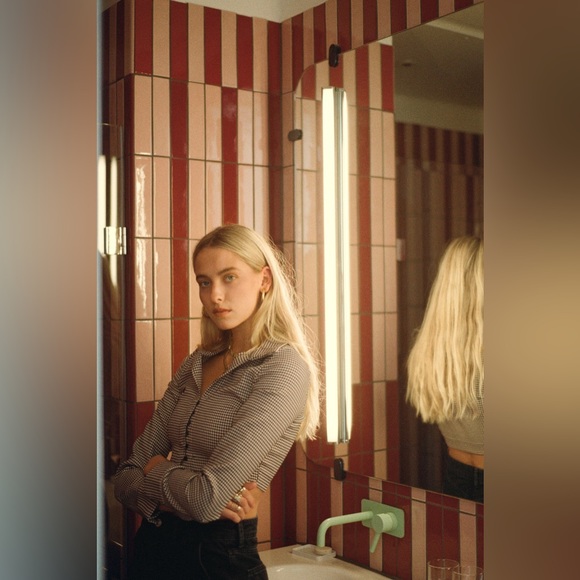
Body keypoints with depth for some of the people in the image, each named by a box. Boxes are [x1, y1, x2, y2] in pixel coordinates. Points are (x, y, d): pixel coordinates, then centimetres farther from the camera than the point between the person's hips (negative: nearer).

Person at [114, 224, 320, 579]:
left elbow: (208, 497, -22)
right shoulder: (195, 365, 5)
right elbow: (128, 478, 3)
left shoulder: (284, 367, -16)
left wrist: (158, 469, -4)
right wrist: (180, 494, -16)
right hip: (153, 546, 6)